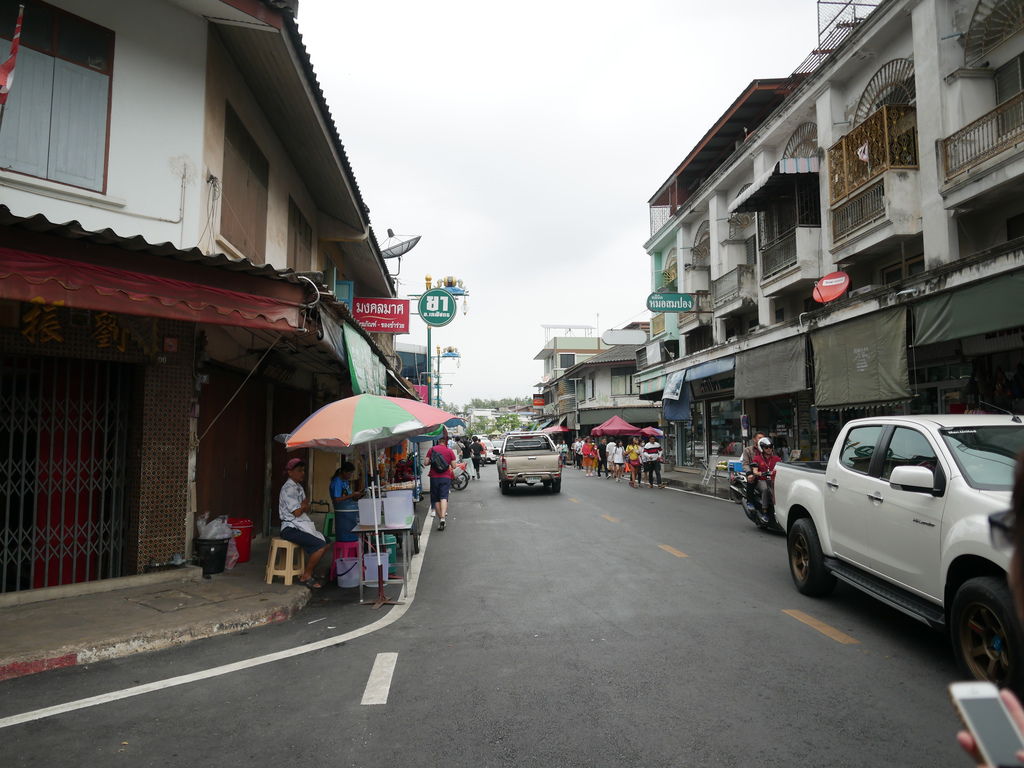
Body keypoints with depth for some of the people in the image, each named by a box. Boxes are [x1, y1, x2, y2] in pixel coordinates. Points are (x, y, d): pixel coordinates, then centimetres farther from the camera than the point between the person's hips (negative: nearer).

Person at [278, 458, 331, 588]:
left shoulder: (299, 487, 16)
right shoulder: (288, 488, -14)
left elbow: (306, 510, 16)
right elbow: (297, 512, -18)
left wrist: (303, 506, -6)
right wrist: (305, 504, 1)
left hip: (302, 526, 9)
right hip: (291, 529, -9)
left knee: (326, 543, 2)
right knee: (320, 546, -22)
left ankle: (307, 572, 9)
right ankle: (305, 577, -7)